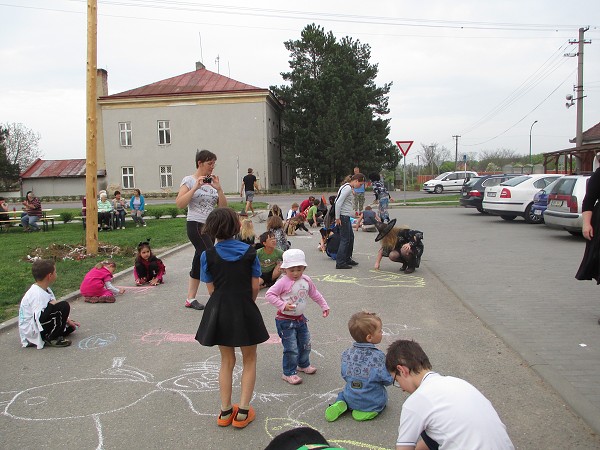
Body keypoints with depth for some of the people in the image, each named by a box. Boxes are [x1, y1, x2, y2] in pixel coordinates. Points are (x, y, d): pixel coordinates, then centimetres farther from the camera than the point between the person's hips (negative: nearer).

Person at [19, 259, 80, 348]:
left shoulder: (45, 290, 8)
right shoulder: (36, 294, -23)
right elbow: (39, 318, -34)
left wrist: (67, 320, 7)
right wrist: (51, 305, -22)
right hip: (31, 332, -10)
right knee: (64, 306, -24)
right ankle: (51, 338, -14)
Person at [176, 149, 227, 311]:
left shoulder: (213, 182, 11)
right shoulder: (189, 180, -2)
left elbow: (223, 206, 5)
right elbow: (179, 203, -13)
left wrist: (218, 188, -7)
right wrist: (196, 187, -16)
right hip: (195, 225, -6)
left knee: (201, 260, 11)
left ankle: (190, 299, 21)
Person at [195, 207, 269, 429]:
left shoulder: (207, 256, -7)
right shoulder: (250, 252, -7)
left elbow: (211, 289, -2)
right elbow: (255, 288, -4)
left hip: (219, 311, 1)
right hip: (245, 310, -1)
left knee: (227, 361, 20)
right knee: (249, 360, 18)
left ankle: (225, 411, 27)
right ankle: (243, 412, 15)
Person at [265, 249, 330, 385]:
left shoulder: (306, 281, 0)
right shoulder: (283, 282, -21)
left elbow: (315, 294, 14)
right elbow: (269, 294, -22)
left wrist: (324, 306, 18)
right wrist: (282, 305, -28)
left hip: (300, 318, 7)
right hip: (285, 321, -7)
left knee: (305, 344, 21)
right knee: (291, 349, -5)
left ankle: (303, 365, 44)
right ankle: (288, 373, 12)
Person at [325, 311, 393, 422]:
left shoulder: (347, 354, -9)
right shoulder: (378, 356, -22)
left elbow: (345, 376, 0)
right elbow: (387, 380, -17)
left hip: (350, 399, 3)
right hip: (373, 402, -2)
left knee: (343, 393, 34)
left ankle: (341, 405, 2)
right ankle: (371, 410, 1)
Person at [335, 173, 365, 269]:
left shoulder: (348, 187, 15)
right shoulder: (348, 188, -15)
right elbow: (338, 203, -21)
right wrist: (338, 218, -19)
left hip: (346, 216, 10)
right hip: (343, 216, -10)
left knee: (351, 237, 17)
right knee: (345, 239, -6)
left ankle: (347, 259, 28)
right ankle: (340, 263, -2)